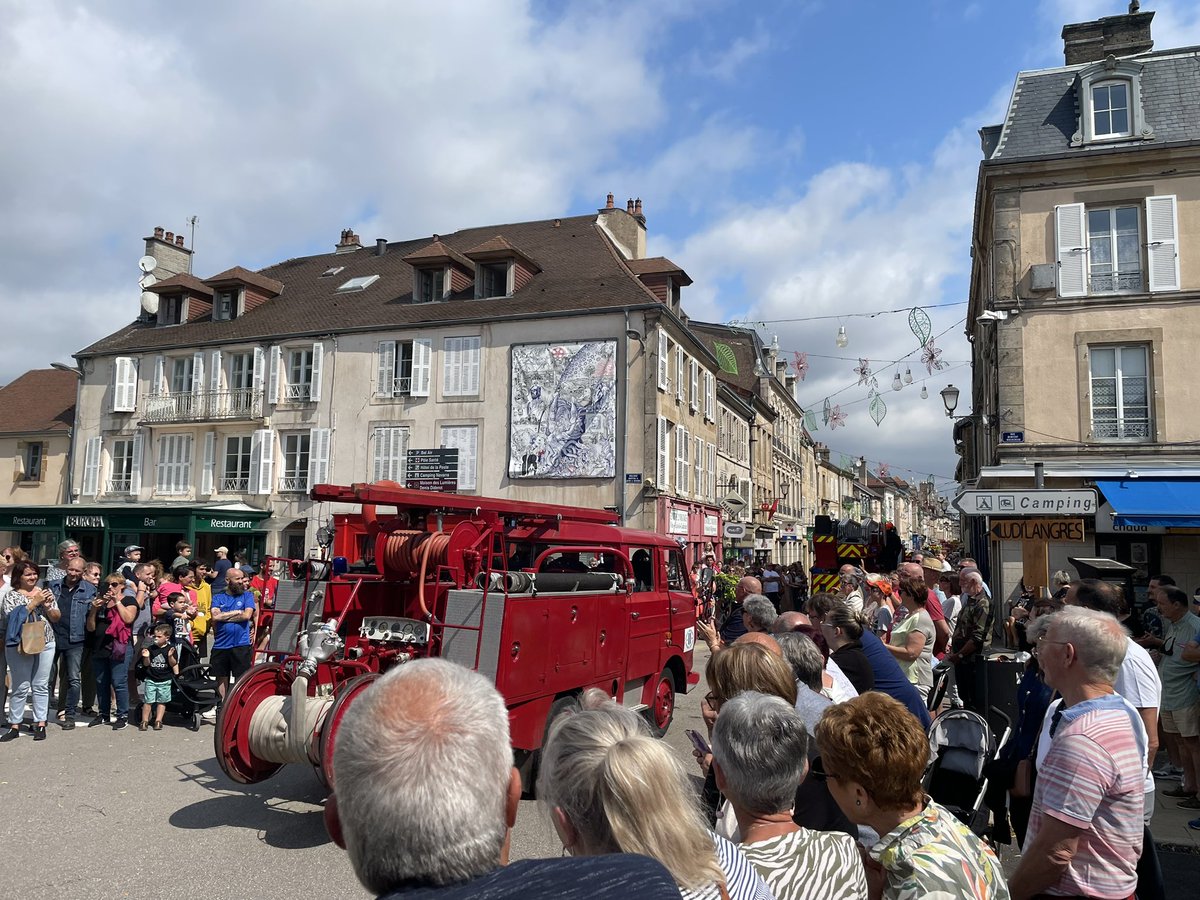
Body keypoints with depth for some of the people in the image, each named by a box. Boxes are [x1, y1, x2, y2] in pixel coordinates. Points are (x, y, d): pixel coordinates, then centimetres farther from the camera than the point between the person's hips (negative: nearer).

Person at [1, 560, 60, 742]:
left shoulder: (45, 592, 10)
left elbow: (56, 618, 9)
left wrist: (47, 606, -9)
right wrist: (34, 602, -16)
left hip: (45, 645, 3)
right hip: (19, 646, -3)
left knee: (41, 685, 6)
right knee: (20, 687, 1)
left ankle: (40, 724, 12)